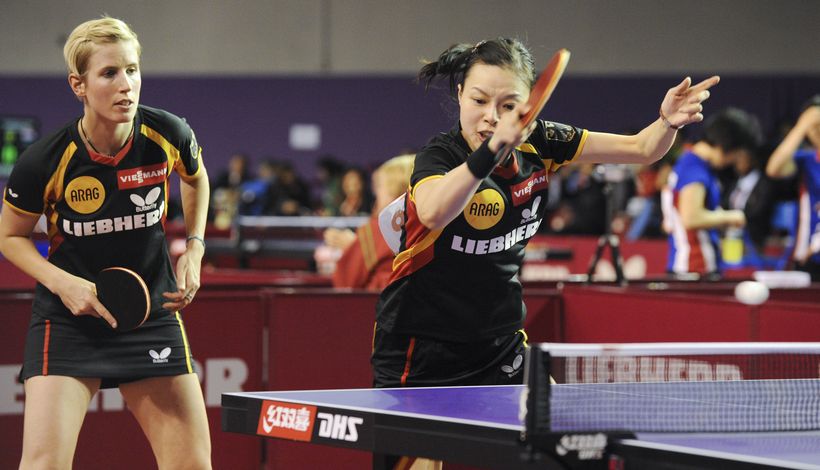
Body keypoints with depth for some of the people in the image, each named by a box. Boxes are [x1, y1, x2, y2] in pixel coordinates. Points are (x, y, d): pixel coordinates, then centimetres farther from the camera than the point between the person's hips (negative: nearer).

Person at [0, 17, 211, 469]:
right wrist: (63, 283, -17)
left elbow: (196, 180, 14)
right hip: (67, 321, -3)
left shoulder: (168, 135, -12)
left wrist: (194, 249, 1)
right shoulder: (44, 161, -19)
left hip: (153, 313, 3)